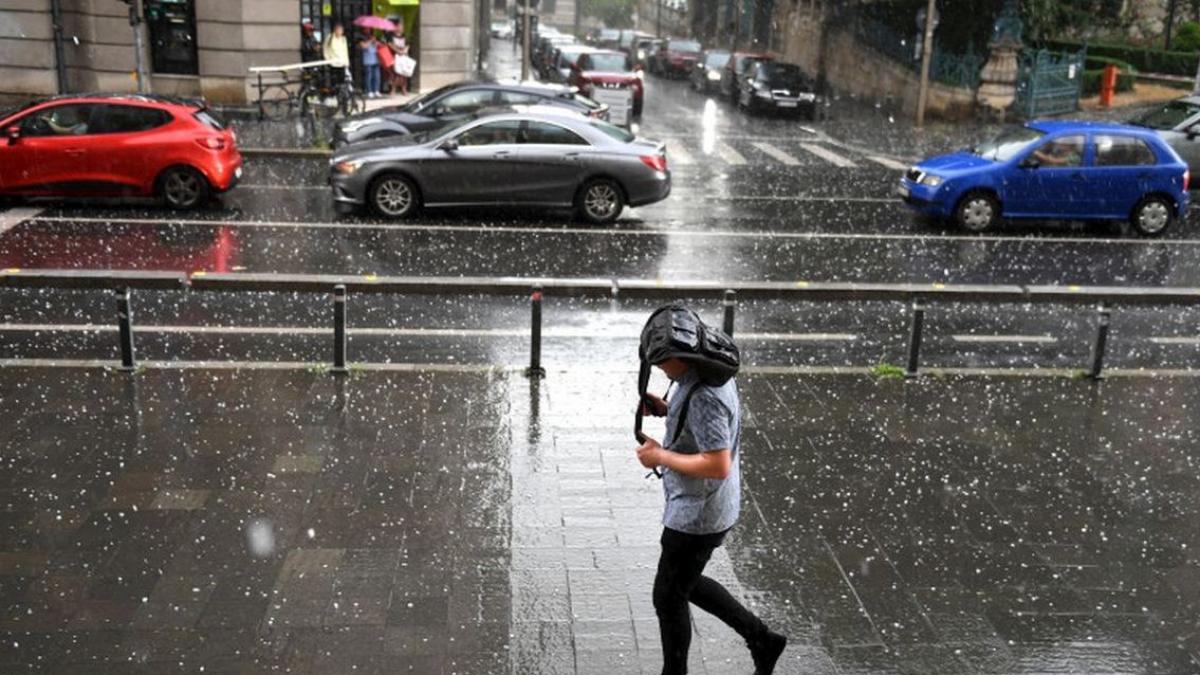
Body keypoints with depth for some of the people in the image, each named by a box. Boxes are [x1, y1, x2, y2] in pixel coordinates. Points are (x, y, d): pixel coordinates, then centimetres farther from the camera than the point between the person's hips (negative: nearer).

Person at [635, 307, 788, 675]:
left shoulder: (703, 396, -30)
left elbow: (717, 464, -33)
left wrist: (660, 456, -22)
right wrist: (666, 410, 3)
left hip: (696, 516, -10)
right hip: (706, 507, 10)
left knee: (668, 597, 10)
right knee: (686, 584, 26)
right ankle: (761, 639, 31)